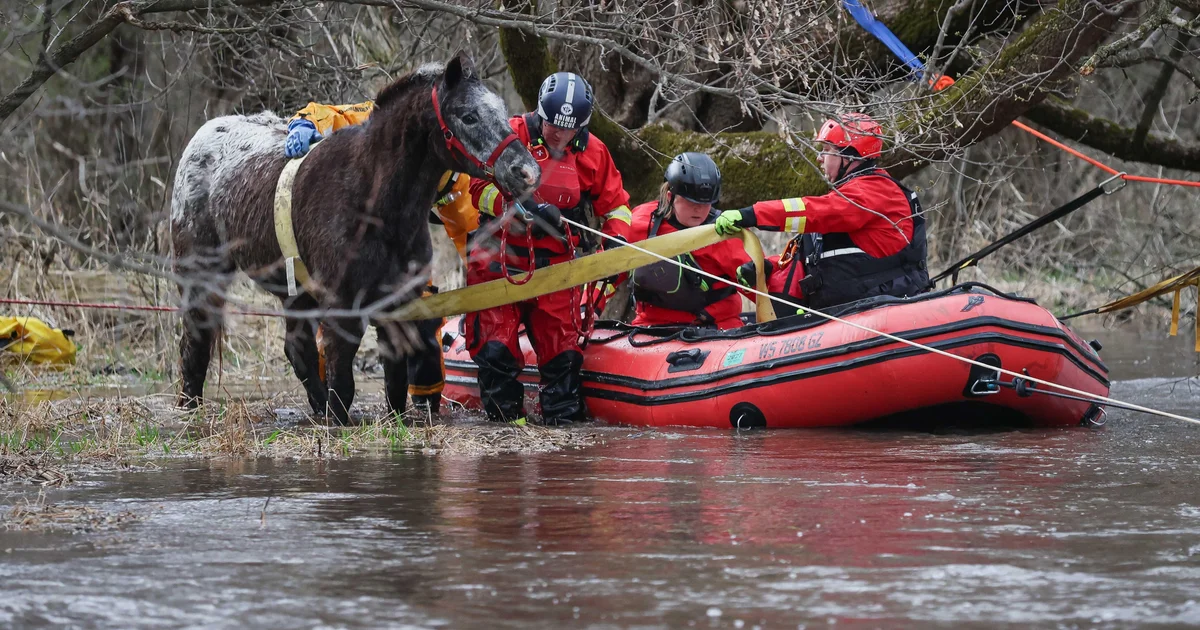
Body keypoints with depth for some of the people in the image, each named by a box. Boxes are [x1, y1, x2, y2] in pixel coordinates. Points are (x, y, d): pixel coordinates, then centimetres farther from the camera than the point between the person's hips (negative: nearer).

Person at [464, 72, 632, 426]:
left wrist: (617, 243, -3)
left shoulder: (591, 152, 5)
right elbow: (479, 187, -14)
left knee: (562, 351, 1)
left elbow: (614, 203, 15)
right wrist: (524, 207, -26)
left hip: (554, 265, 2)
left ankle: (564, 422, 8)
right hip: (498, 262, -2)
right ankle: (506, 420, 4)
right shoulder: (511, 135, -7)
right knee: (495, 346, -7)